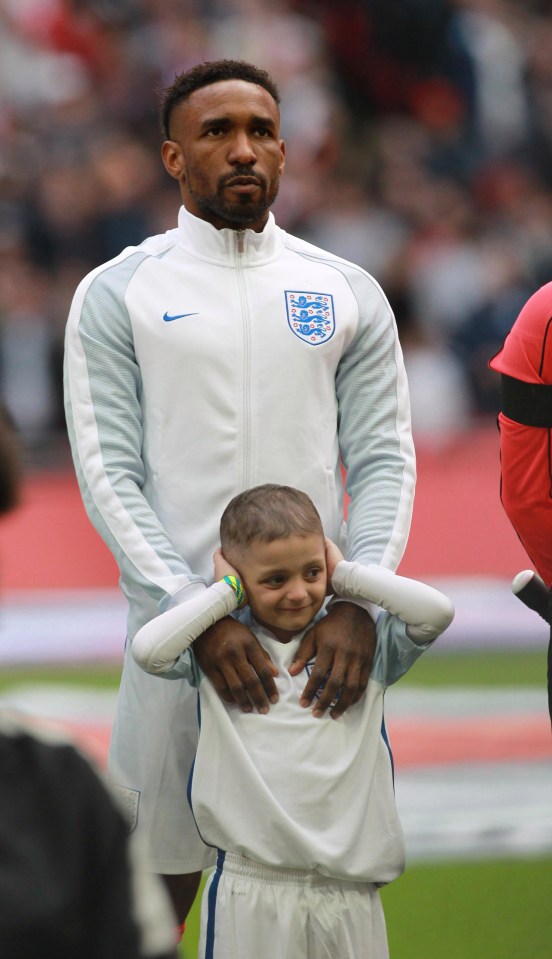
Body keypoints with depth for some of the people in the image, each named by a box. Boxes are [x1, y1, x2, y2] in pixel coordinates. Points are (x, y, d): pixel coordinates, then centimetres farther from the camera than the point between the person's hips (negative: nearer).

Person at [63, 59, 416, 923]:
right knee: (155, 889, 1)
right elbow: (107, 474, -4)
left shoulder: (348, 295, 9)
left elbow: (385, 460, 5)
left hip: (322, 635, 2)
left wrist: (358, 605, -13)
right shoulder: (116, 297, 2)